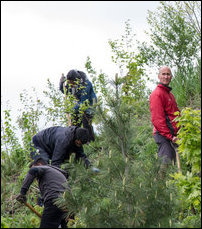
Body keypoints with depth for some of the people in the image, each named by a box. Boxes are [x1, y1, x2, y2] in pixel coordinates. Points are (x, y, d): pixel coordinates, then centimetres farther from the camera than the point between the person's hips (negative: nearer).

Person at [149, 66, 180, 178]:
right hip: (163, 135, -10)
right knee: (166, 161, -14)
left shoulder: (169, 94, 22)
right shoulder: (157, 94, -11)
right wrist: (170, 136, -20)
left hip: (171, 135, 10)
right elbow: (157, 119, -18)